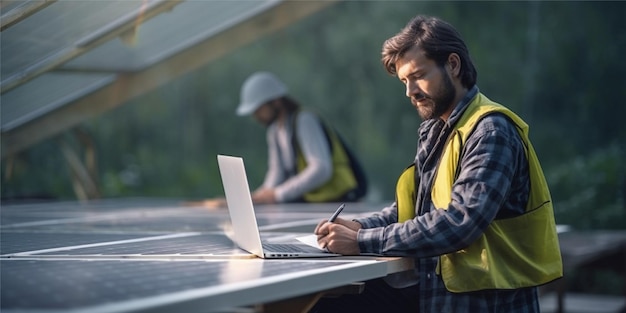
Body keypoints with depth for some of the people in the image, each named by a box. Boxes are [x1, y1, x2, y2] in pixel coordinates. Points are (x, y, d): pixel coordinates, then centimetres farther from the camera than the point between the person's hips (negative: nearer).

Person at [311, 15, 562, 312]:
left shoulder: (491, 130, -14)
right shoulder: (435, 130, 12)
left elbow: (458, 223, -23)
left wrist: (362, 242, -21)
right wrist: (360, 227, -3)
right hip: (436, 289, 7)